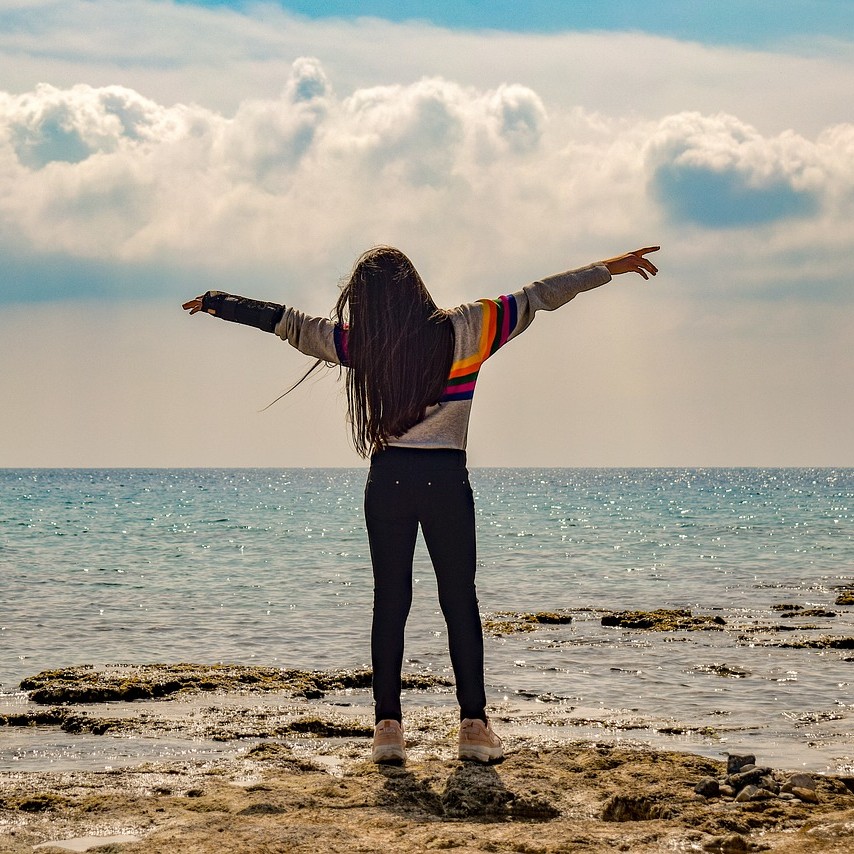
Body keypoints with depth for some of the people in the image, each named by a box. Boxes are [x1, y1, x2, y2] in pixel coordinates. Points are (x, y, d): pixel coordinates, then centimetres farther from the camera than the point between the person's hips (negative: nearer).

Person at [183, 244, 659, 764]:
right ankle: (474, 726, 3)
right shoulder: (463, 330, -3)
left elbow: (287, 322, 10)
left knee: (390, 602, 6)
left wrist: (217, 303, 23)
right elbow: (538, 298, 4)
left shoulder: (360, 342, 0)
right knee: (461, 601, 5)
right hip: (447, 478, -1)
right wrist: (609, 269, 13)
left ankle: (389, 726, 2)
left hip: (388, 481, 1)